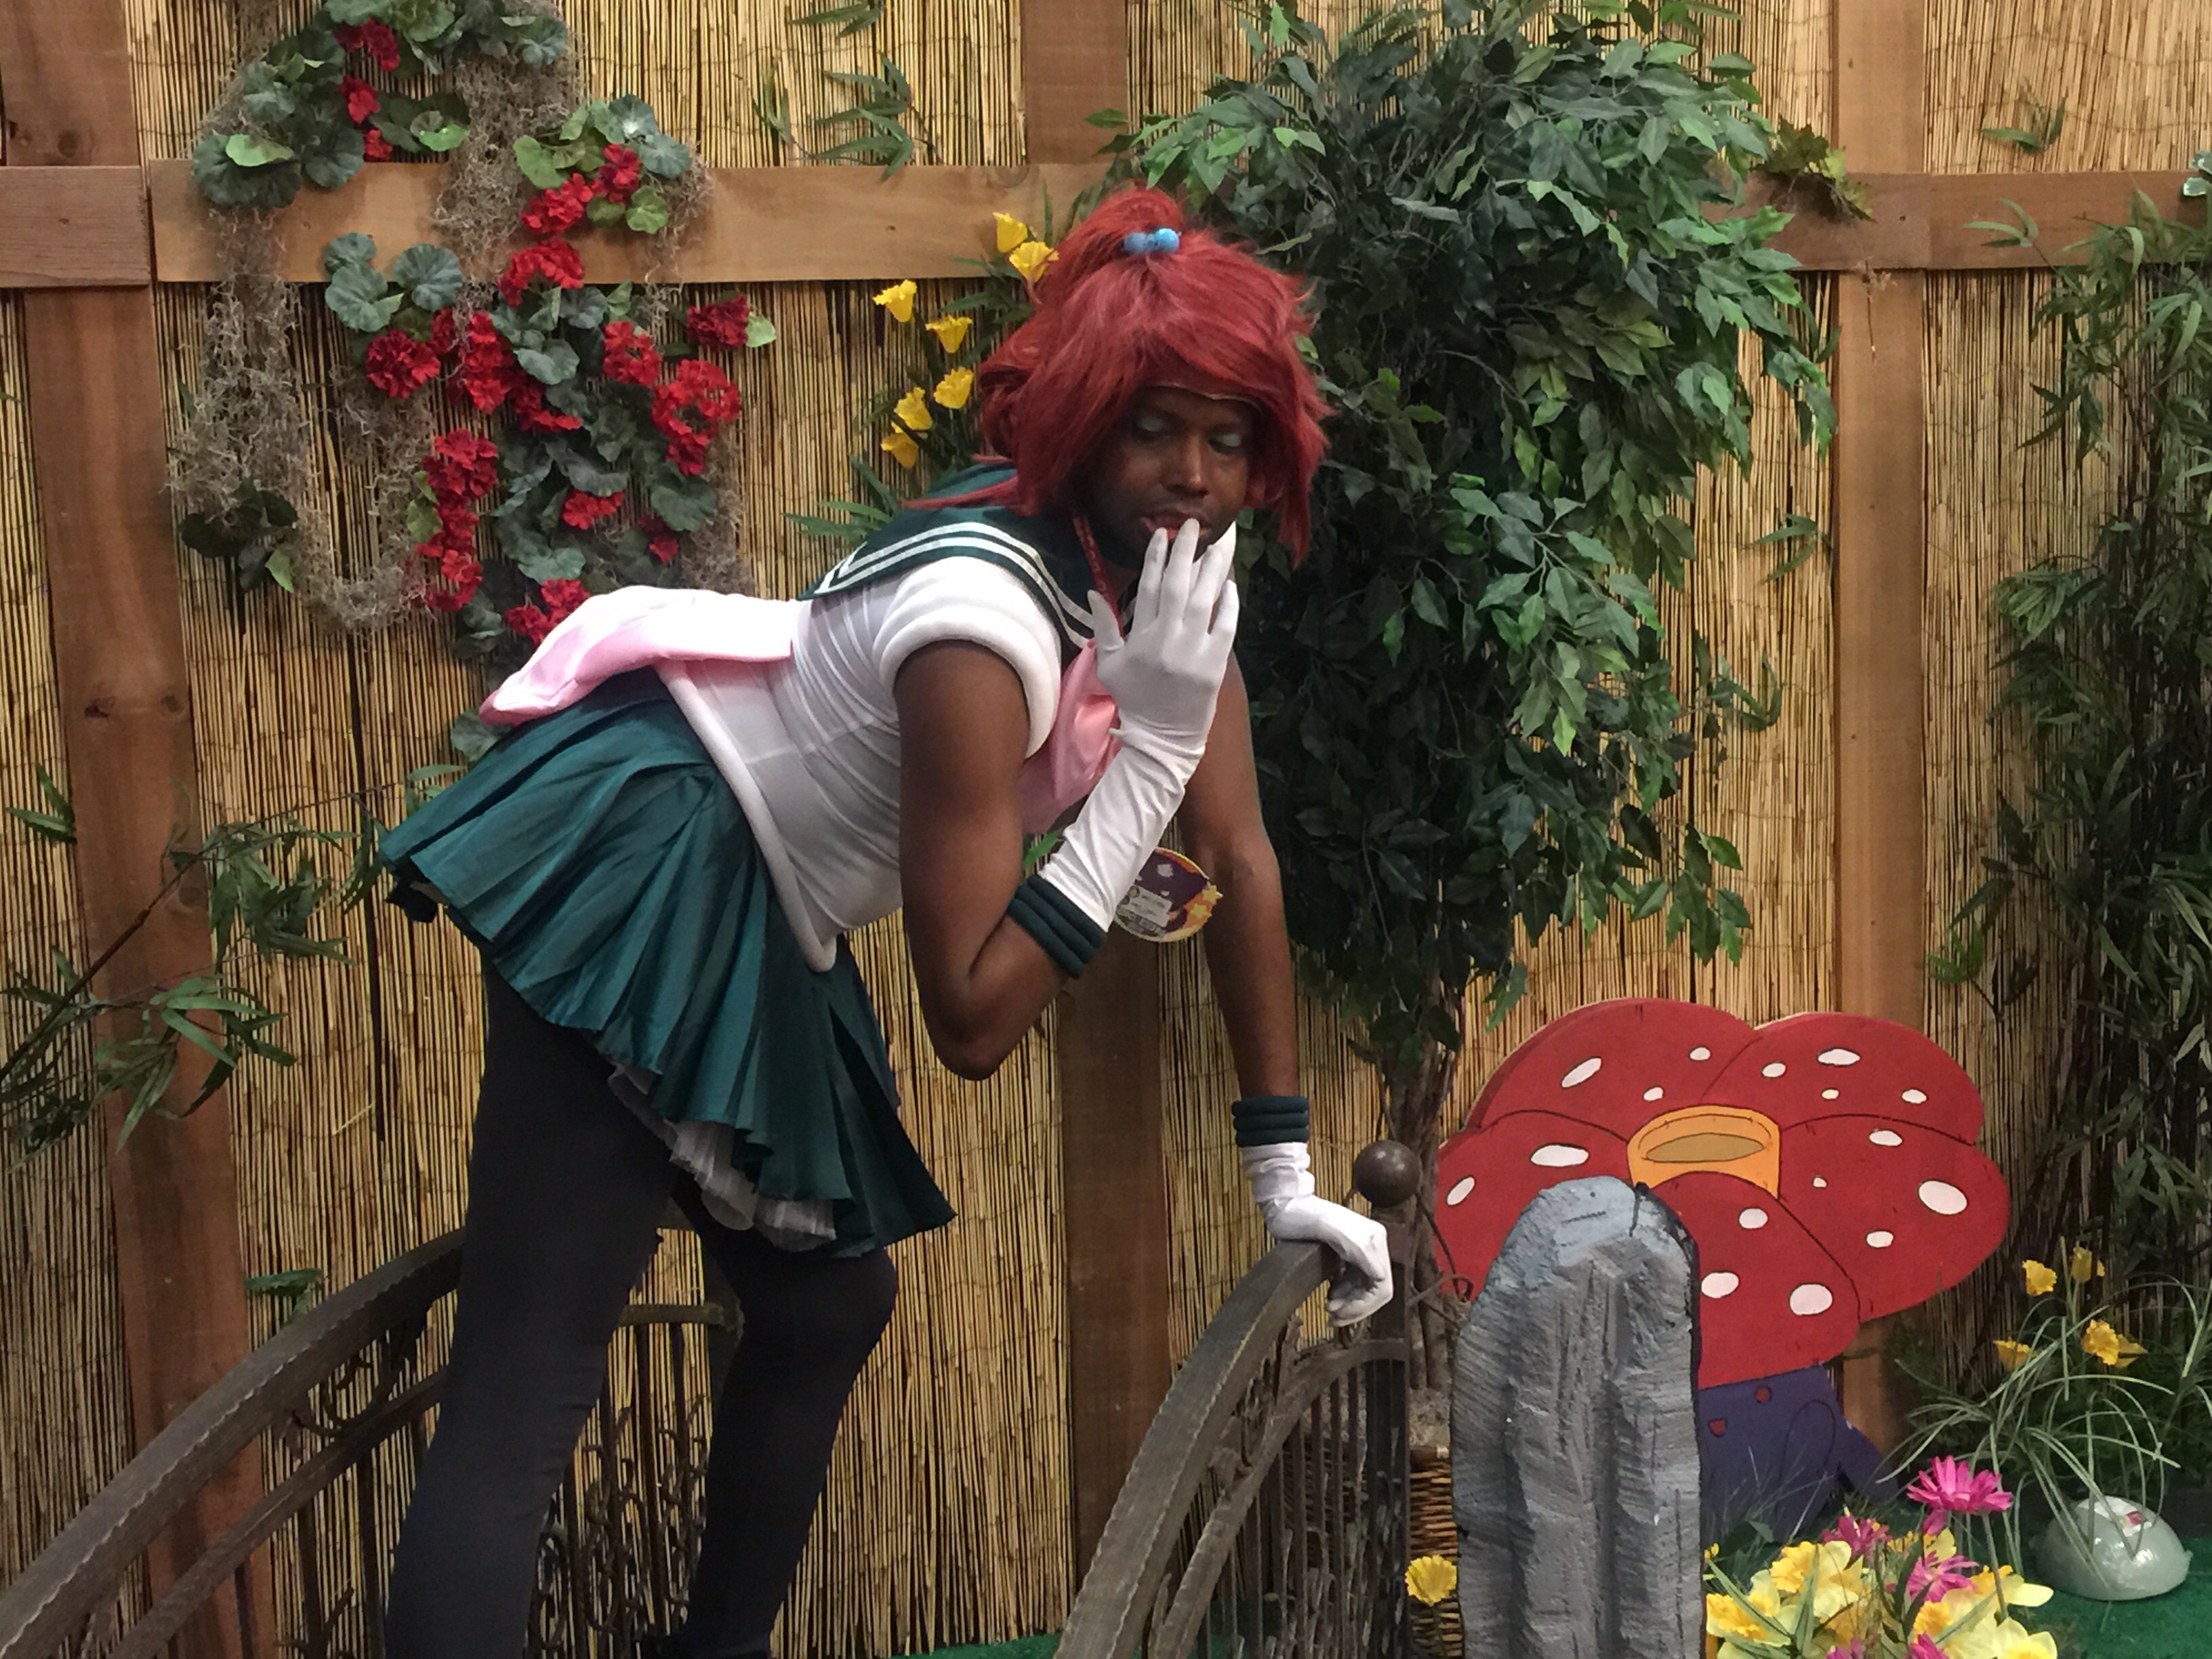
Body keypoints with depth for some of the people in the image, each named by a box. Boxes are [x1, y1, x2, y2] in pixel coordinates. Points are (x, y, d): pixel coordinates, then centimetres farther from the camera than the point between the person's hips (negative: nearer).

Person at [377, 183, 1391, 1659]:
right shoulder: (984, 619, -28)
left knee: (829, 1302, 17)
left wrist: (1288, 1176, 6)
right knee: (530, 1381, -15)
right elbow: (972, 1023, -26)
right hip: (641, 866, -9)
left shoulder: (1180, 564, -2)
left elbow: (1242, 859, 5)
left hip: (755, 923, 9)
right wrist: (1155, 745, -29)